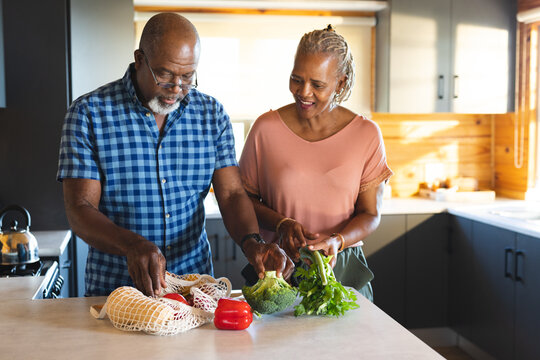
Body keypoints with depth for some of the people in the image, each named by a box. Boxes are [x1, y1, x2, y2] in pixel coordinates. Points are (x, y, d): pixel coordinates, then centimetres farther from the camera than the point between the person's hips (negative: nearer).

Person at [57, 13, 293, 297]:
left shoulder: (212, 114, 4)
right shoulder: (88, 114, -6)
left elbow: (231, 194, 1)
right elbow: (79, 209, -10)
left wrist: (251, 242, -20)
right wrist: (133, 245, -29)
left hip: (195, 282, 2)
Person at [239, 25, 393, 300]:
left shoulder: (366, 135, -1)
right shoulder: (266, 128, -1)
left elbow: (370, 214, 3)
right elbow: (245, 197, 6)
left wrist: (337, 241, -16)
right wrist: (282, 224, -12)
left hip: (342, 270, 0)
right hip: (277, 267, 0)